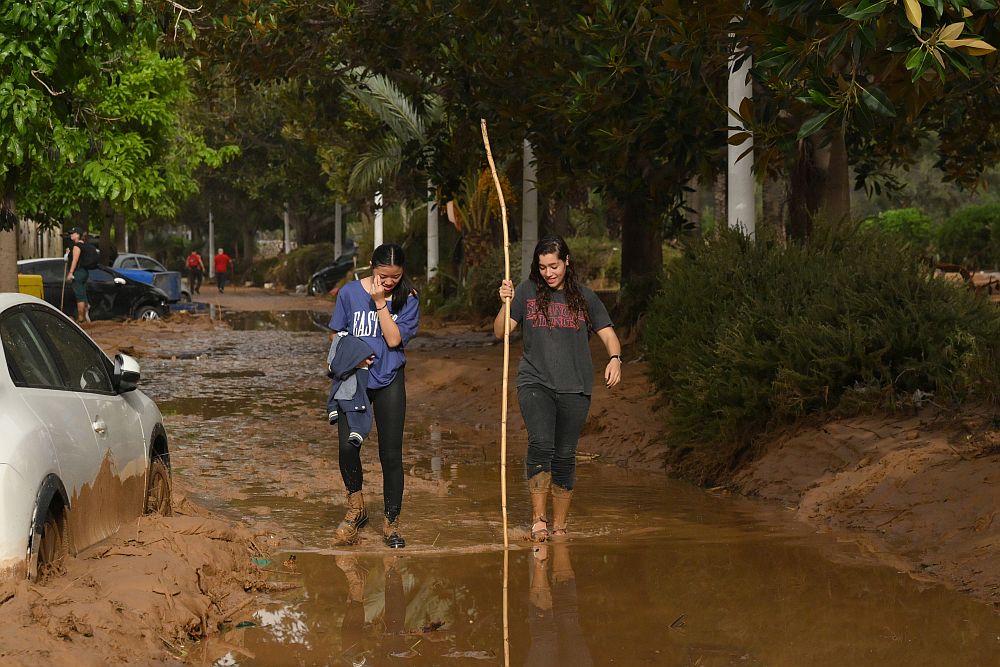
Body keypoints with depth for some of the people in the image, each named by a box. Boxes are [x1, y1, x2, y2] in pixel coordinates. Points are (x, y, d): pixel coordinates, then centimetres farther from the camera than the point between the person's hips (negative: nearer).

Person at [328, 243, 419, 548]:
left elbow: (394, 339, -12)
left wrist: (381, 302, -15)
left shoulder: (407, 299, -2)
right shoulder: (350, 292, -1)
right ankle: (356, 507, 10)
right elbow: (337, 334, 8)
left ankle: (391, 523, 13)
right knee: (348, 445, -14)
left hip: (389, 381, 0)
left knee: (391, 453, 1)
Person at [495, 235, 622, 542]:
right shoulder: (527, 291, 7)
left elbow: (608, 335, 7)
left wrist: (614, 359, -13)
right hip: (535, 382, -1)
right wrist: (505, 304, -11)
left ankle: (559, 526, 16)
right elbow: (500, 332, 7)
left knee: (565, 455, 3)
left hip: (574, 388, 1)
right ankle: (538, 519, -14)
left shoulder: (584, 297, 7)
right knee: (541, 445, -22)